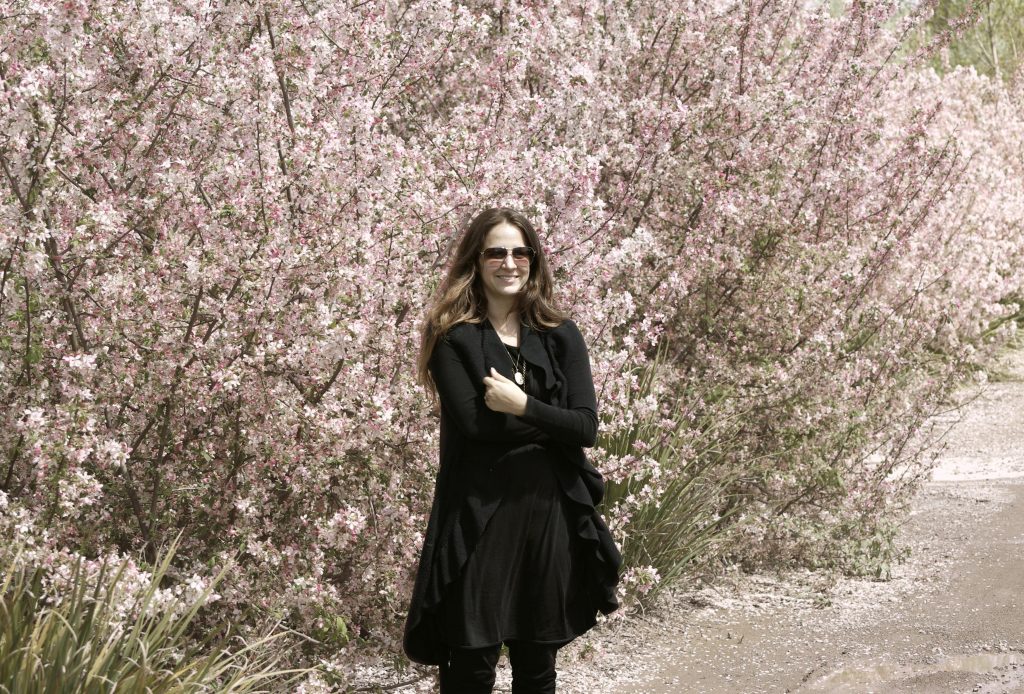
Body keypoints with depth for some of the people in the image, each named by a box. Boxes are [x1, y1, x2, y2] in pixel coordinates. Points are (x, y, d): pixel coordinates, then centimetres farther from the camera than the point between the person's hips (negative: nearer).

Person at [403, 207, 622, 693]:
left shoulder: (561, 336, 7)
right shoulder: (454, 338, -2)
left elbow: (587, 427, -3)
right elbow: (472, 422, -16)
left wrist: (523, 405, -15)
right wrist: (553, 422, -9)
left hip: (550, 512, 4)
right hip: (478, 515, -3)